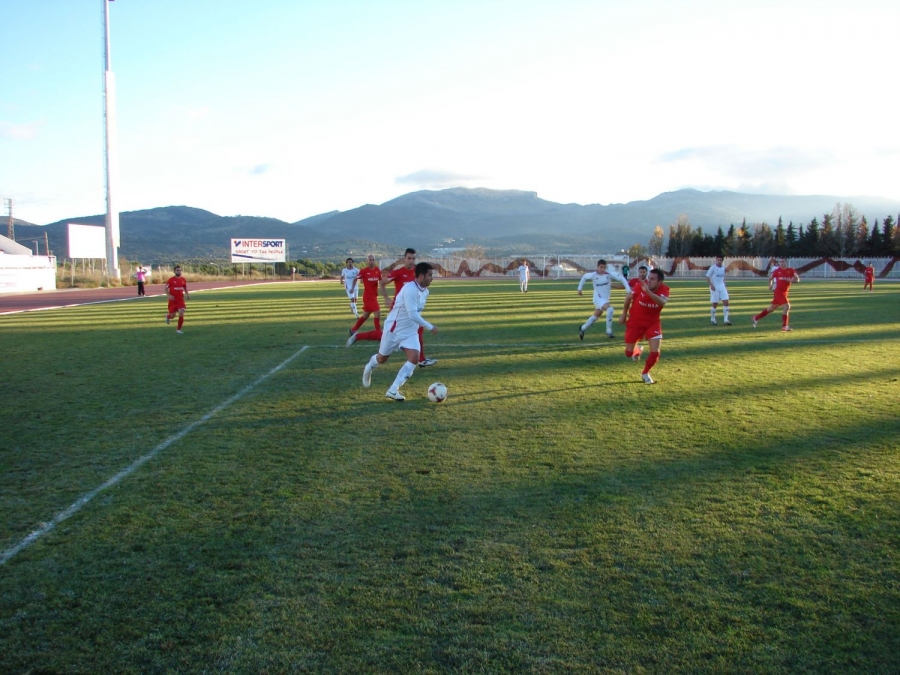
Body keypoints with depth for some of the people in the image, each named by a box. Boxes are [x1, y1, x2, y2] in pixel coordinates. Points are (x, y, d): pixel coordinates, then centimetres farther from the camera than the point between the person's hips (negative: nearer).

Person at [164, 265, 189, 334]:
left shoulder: (183, 280, 2)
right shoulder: (171, 280, -8)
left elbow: (185, 288, 17)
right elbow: (166, 288, -1)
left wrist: (186, 295, 1)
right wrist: (169, 295, -17)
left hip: (181, 300, 2)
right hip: (173, 300, -2)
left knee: (181, 314, -14)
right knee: (172, 316, 5)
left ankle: (178, 329, 0)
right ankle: (168, 315, 45)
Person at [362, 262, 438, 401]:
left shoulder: (425, 291, 1)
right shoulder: (410, 290, -28)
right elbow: (413, 315, -32)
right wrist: (430, 327, -26)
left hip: (410, 331, 7)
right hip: (394, 329, -7)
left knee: (414, 358, -13)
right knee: (382, 358, 12)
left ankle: (393, 390, -7)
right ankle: (369, 368, 49)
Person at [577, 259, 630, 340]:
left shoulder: (610, 274, -12)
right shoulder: (593, 275, -12)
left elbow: (622, 278, -13)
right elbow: (584, 277, 8)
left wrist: (628, 290, -22)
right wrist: (580, 288, 13)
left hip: (606, 299, 4)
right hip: (598, 299, -4)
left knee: (596, 316, 19)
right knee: (610, 310, -29)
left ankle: (582, 328, 41)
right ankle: (609, 332, -22)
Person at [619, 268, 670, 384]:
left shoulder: (664, 290, -20)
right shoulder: (640, 285, -22)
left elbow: (662, 302, -45)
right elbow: (629, 298, -1)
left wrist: (648, 291, -58)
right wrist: (624, 314, 7)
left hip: (653, 323, 0)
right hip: (634, 323, 0)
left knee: (655, 352, -10)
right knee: (629, 353, 3)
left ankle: (645, 373, 20)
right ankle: (637, 350, 43)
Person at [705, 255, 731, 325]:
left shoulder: (723, 268, 10)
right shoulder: (713, 267, -8)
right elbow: (707, 277, -10)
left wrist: (724, 285, 15)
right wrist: (711, 285, -19)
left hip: (722, 287, 5)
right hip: (715, 288, -5)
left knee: (726, 302, -5)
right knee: (715, 304, -1)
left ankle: (726, 320, -3)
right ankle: (712, 319, 16)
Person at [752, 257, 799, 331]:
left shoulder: (791, 270, 1)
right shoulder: (777, 271, -1)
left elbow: (797, 279, -4)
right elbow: (770, 278, 14)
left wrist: (791, 280, -23)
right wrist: (770, 285, -2)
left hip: (784, 292, 4)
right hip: (778, 291, -4)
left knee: (772, 308, 15)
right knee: (787, 306, -18)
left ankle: (756, 318, 31)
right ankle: (784, 326, -10)